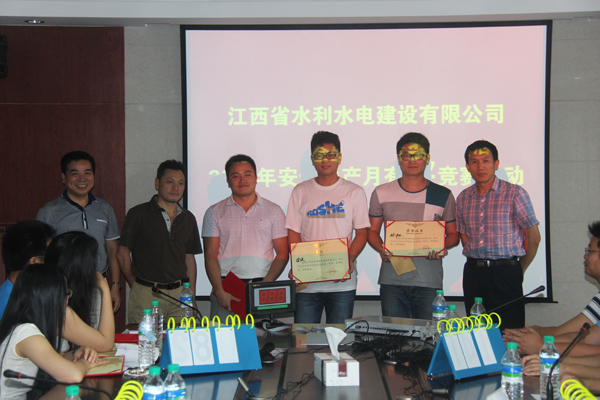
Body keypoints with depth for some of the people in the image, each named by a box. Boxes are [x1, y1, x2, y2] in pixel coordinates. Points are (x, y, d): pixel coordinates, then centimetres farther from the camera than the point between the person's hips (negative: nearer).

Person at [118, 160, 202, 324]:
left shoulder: (188, 218, 13)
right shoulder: (138, 214, 0)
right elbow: (122, 254, 2)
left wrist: (192, 297, 10)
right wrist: (136, 285, -1)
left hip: (180, 293, 4)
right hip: (146, 295, -3)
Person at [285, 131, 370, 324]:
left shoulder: (354, 192, 7)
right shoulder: (300, 191, 9)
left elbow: (362, 232, 4)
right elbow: (293, 232, 7)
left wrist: (350, 259, -14)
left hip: (342, 281, -1)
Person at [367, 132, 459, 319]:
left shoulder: (443, 195, 6)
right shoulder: (381, 193, 8)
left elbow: (453, 234, 11)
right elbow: (372, 230, 12)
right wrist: (381, 249, -9)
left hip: (429, 280, 0)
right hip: (392, 279, 1)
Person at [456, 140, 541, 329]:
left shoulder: (515, 194, -4)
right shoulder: (463, 198, 10)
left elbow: (533, 237, 0)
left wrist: (519, 271, 6)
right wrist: (477, 264, 10)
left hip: (506, 272, -4)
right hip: (473, 272, 4)